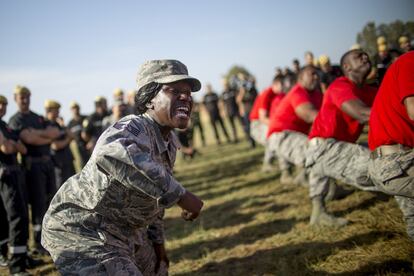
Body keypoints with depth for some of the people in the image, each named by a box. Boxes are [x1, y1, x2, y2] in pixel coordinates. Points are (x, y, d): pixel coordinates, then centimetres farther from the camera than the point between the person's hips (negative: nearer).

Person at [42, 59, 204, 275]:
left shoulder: (169, 141, 2)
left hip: (124, 231, 10)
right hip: (82, 231, -10)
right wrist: (179, 194, -46)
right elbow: (111, 153, -52)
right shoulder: (135, 129, -27)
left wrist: (157, 240, 22)